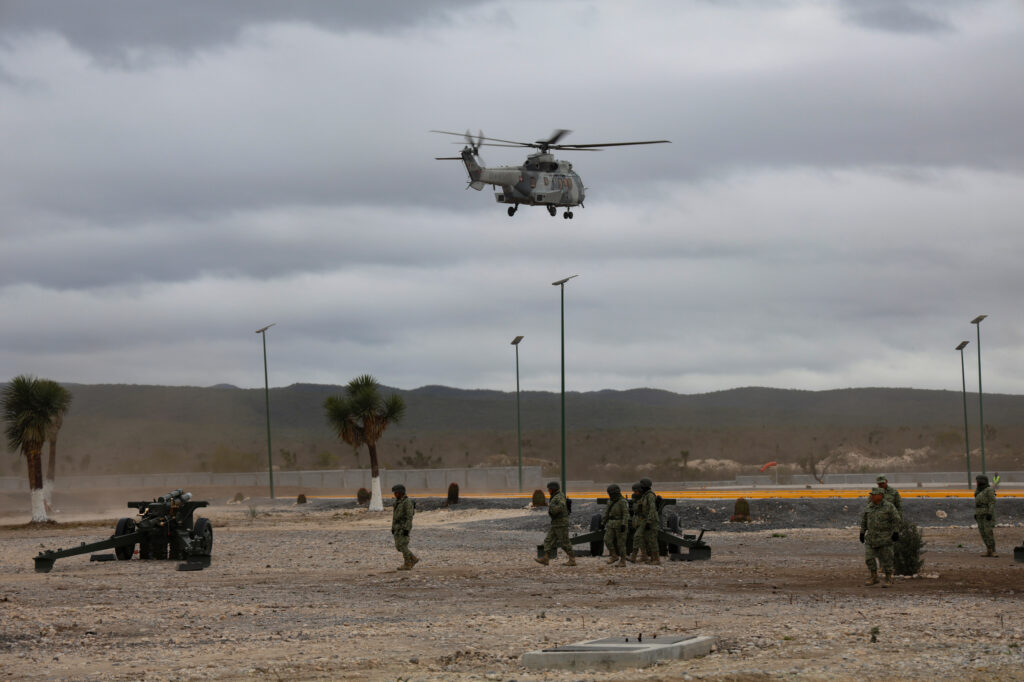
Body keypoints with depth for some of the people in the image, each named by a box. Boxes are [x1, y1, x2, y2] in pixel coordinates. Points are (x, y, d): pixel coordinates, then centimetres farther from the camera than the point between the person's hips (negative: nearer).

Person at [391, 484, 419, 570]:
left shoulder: (407, 502, -15)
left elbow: (409, 516, -18)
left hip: (404, 527, -9)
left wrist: (406, 529, -22)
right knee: (398, 546, 7)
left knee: (402, 546, -8)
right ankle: (414, 559, 16)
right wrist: (393, 527, 18)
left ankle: (407, 564, 0)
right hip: (398, 527, 9)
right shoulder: (398, 502, 14)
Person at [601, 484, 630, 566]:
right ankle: (614, 556, 4)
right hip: (611, 524, 7)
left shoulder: (623, 502, -13)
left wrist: (623, 525, -28)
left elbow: (626, 514, -19)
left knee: (621, 543, -3)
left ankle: (622, 561, 5)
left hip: (620, 524, -7)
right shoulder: (611, 501, 11)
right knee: (608, 540, -7)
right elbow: (607, 513, 18)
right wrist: (603, 523, 17)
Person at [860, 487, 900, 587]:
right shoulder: (868, 507, 5)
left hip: (885, 536, -5)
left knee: (886, 558, -1)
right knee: (868, 557, -1)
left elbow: (896, 519, -8)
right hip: (872, 536, 5)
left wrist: (896, 532, -14)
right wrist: (862, 533, 9)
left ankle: (889, 579, 9)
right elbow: (864, 520, 11)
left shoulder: (889, 506, -9)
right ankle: (874, 578, 11)